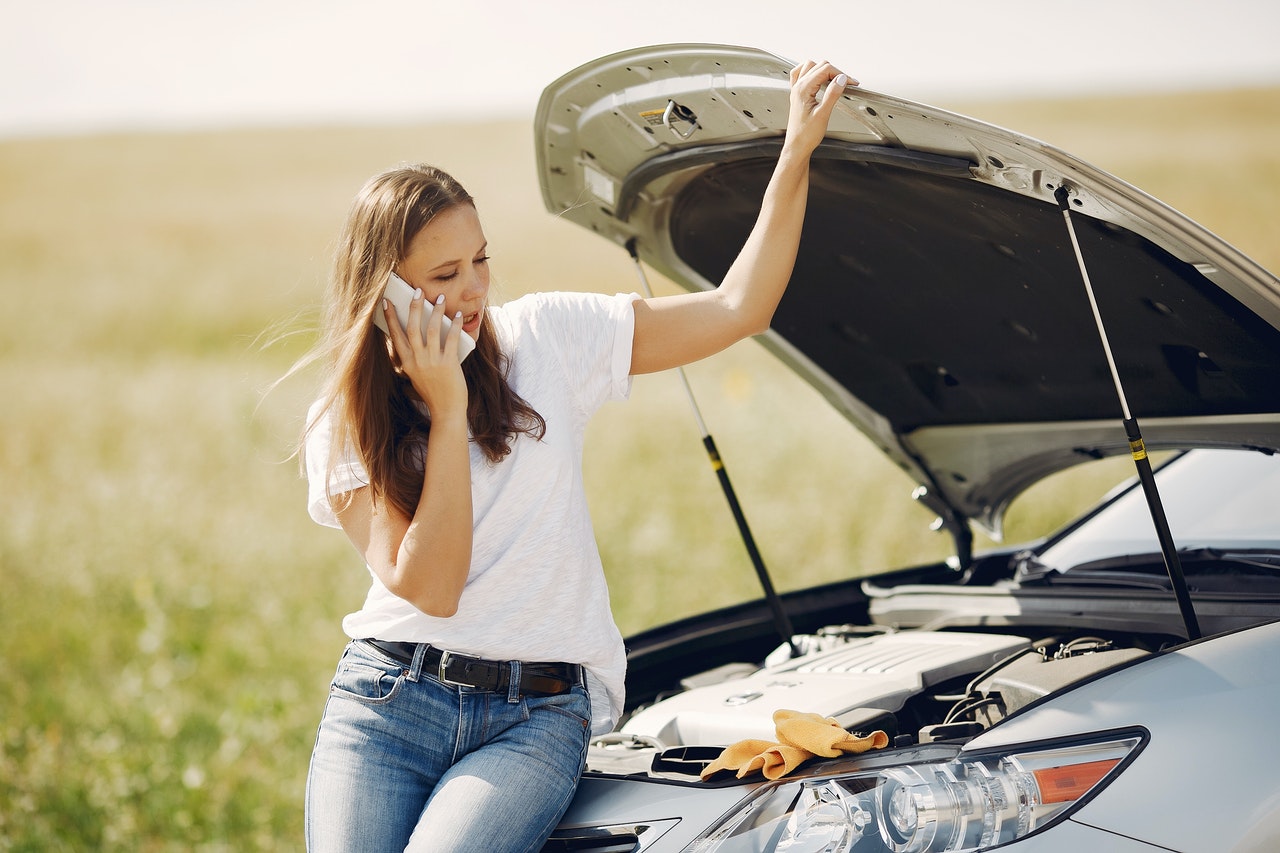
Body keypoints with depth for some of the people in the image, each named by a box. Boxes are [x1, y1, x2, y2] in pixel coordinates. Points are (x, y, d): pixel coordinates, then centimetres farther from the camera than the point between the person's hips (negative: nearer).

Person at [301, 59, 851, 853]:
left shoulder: (542, 339, 5)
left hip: (537, 717, -1)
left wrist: (797, 153, 0)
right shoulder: (344, 429, 2)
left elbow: (738, 310, 4)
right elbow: (428, 589, -11)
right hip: (389, 698, 1)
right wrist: (447, 411, -12)